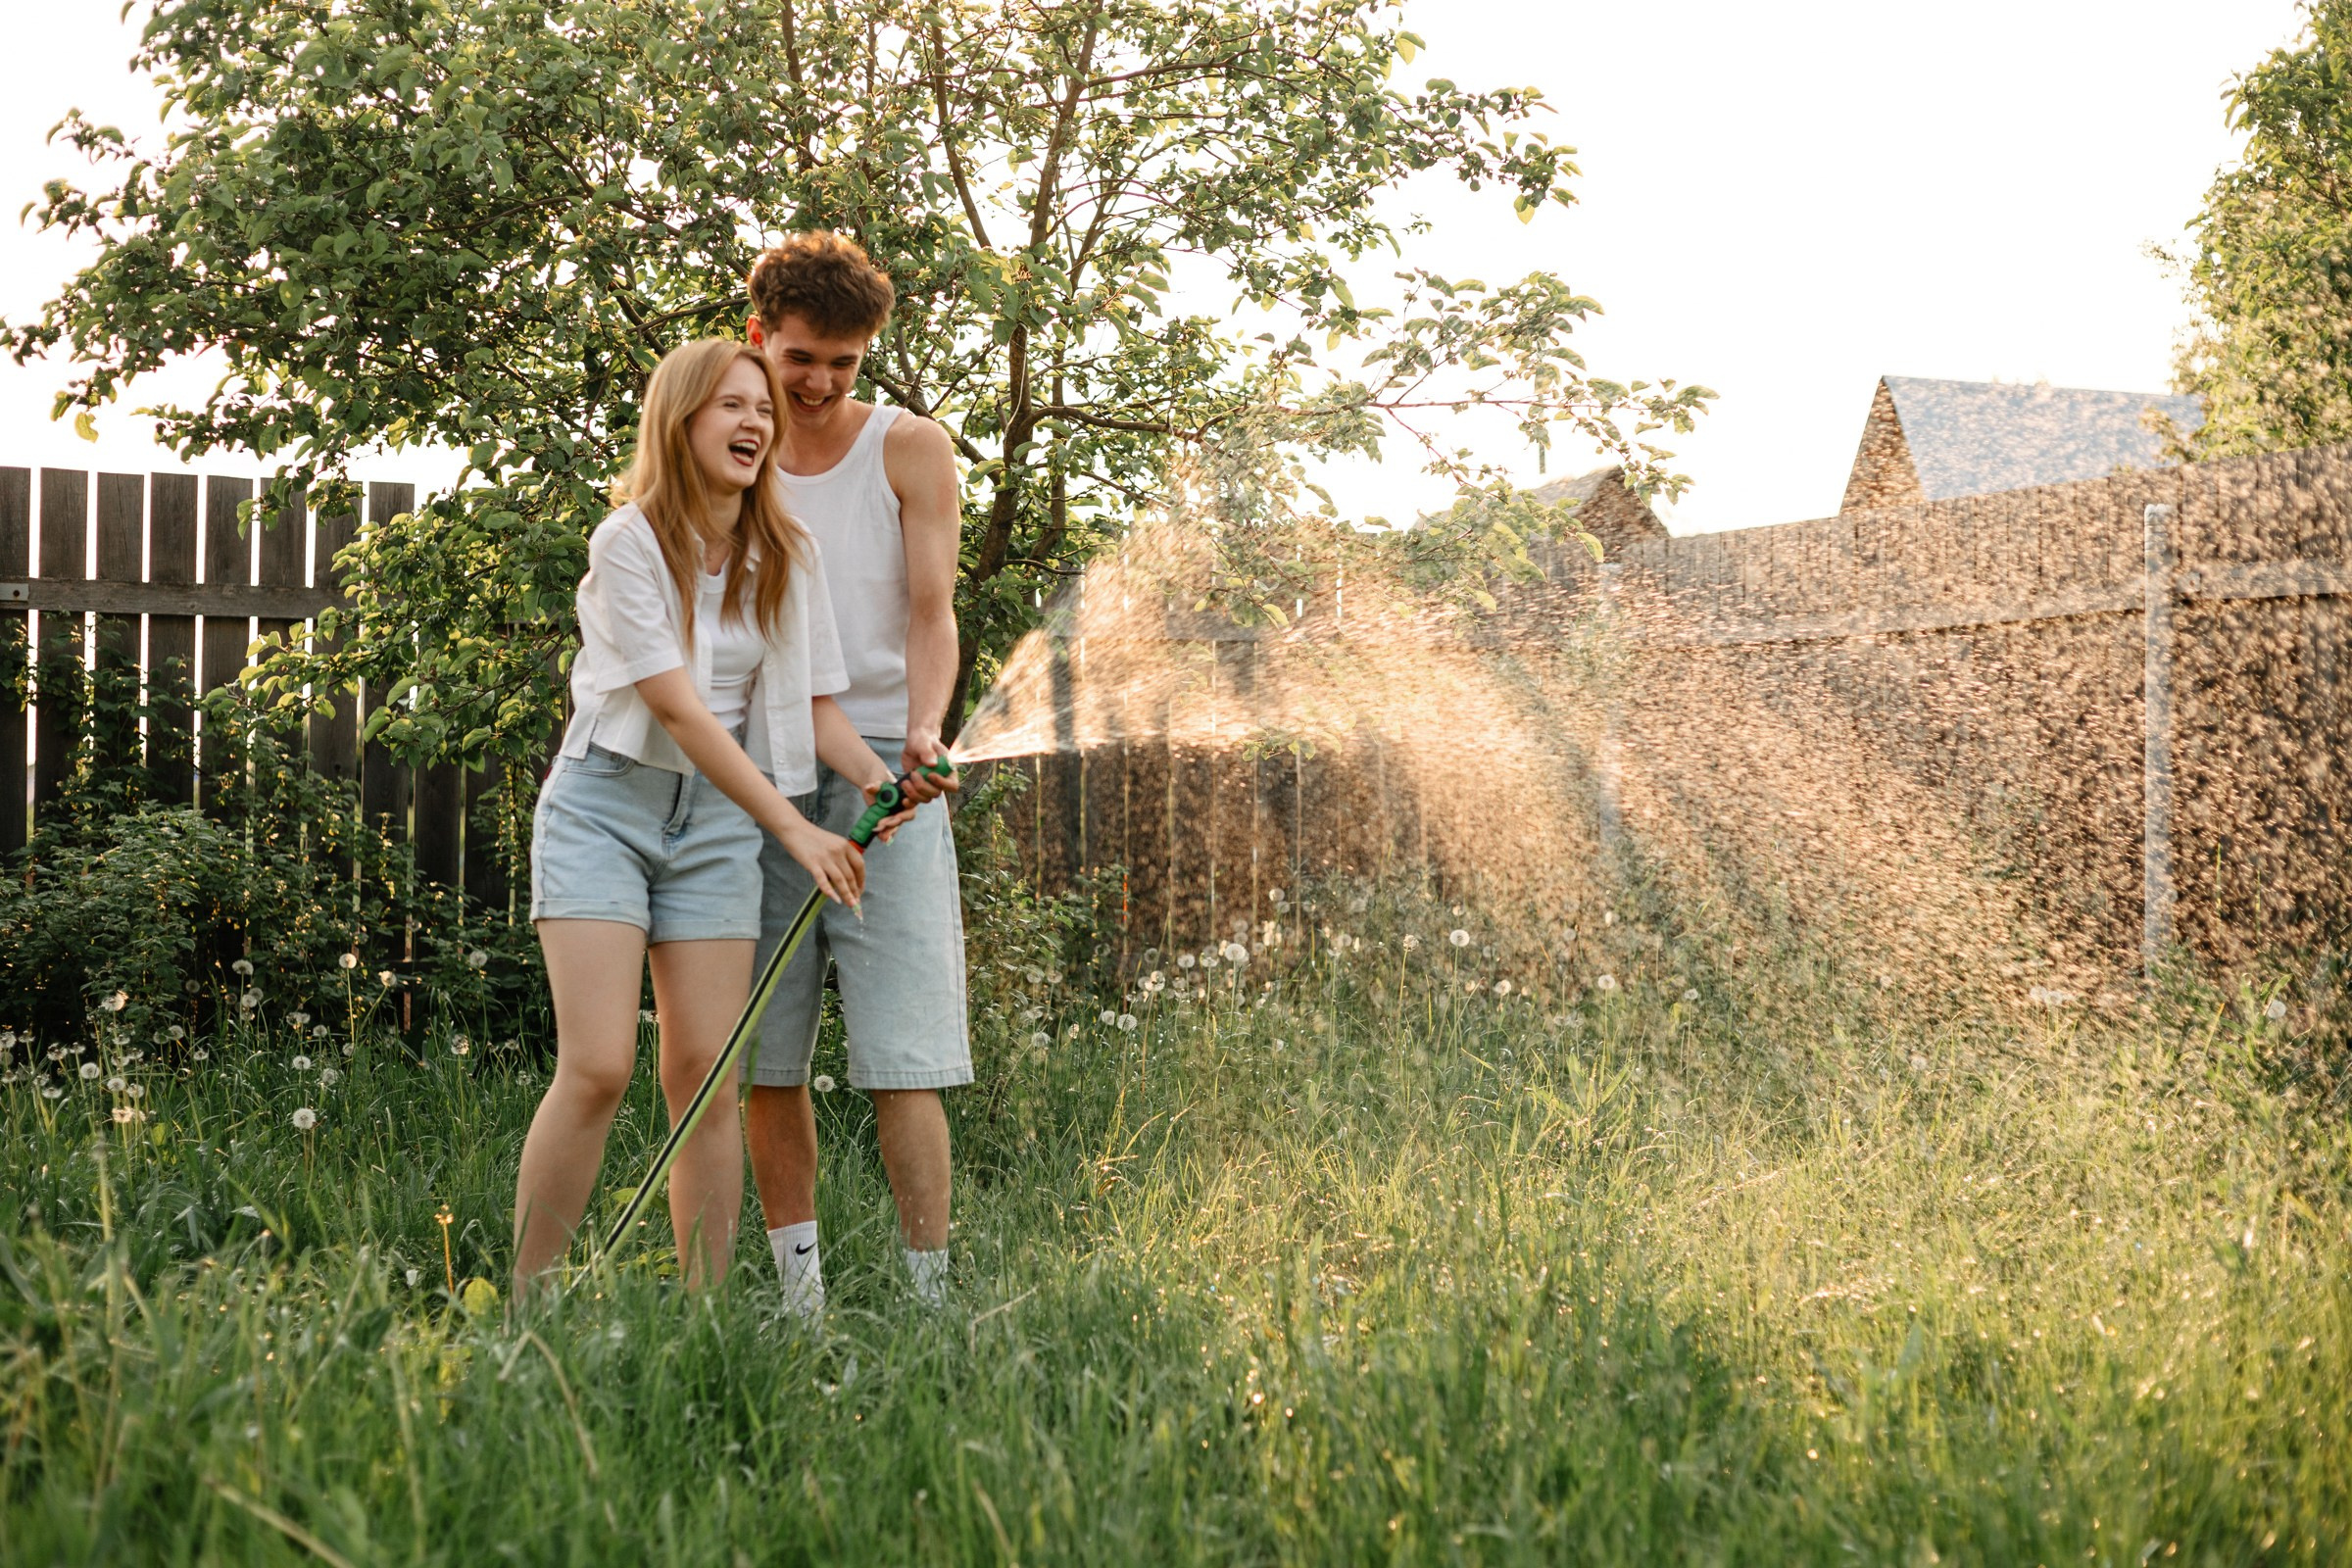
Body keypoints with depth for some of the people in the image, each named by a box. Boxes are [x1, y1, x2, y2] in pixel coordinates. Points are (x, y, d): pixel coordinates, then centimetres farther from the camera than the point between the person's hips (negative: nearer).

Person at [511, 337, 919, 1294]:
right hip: (608, 797, -4)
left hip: (720, 815, 4)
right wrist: (794, 829, -23)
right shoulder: (628, 543, -10)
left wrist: (874, 775, -16)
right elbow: (680, 710, -18)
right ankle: (525, 1306, -3)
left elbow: (813, 703, 6)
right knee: (596, 1069, -13)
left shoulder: (790, 557, 6)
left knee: (706, 1072, -2)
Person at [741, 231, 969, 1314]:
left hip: (881, 769, -3)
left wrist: (923, 728, -22)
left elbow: (931, 612, -3)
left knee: (900, 1052, -9)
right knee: (766, 1055, 1)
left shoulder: (910, 451, 6)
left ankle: (928, 1293, -7)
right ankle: (798, 1296, 9)